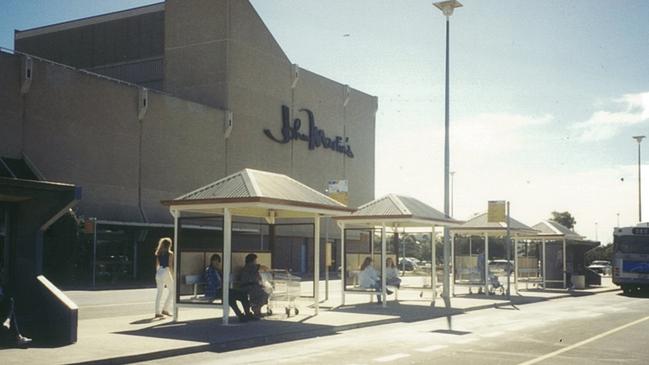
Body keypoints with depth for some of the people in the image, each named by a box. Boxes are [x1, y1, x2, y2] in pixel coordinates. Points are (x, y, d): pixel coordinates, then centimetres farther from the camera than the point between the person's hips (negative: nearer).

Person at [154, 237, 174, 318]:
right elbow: (170, 266, -10)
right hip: (166, 272, -5)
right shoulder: (170, 253, -6)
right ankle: (165, 309, 6)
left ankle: (157, 312, 4)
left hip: (159, 272, 6)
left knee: (159, 293, 6)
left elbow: (157, 265, 11)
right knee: (172, 291, 11)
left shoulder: (159, 253, 10)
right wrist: (173, 276, -5)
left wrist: (157, 274, 18)